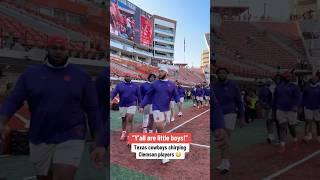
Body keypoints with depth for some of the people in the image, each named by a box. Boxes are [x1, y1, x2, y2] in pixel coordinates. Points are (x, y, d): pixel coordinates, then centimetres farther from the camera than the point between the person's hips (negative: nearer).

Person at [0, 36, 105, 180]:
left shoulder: (81, 76, -2)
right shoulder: (30, 74, 2)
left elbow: (92, 110, -2)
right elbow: (13, 101, -3)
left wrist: (98, 143, -6)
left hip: (70, 139, -3)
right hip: (40, 140, 3)